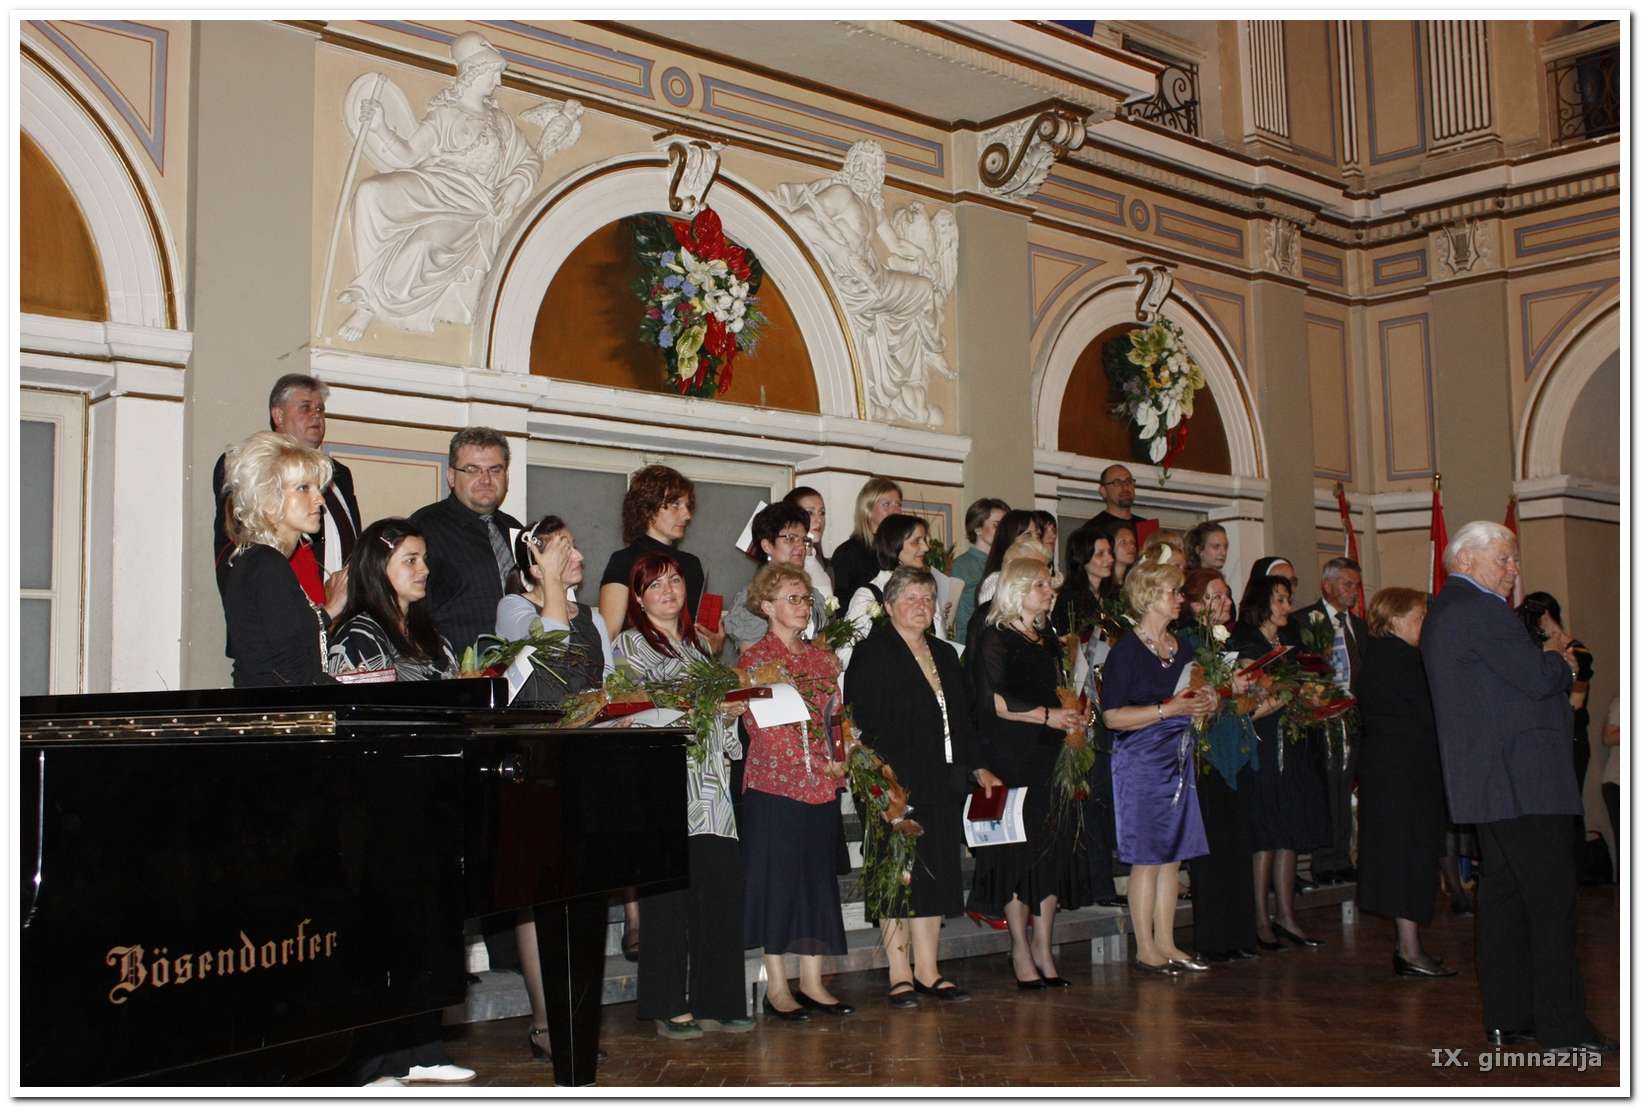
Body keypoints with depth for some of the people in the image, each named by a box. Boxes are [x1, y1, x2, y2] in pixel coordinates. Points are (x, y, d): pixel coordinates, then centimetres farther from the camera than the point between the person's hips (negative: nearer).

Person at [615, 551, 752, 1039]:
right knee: (671, 897, -5)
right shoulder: (629, 644, 2)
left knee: (723, 890, 1)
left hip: (712, 787, 6)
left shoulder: (699, 644, 22)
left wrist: (730, 712, 11)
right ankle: (670, 1008, 5)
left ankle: (714, 1003, 11)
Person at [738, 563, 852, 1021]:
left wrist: (839, 758, 1)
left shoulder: (822, 657, 13)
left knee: (817, 876, 8)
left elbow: (835, 717, 14)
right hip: (773, 783, -5)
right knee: (776, 877, -1)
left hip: (820, 783, 6)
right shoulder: (754, 657, -3)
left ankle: (811, 982, 17)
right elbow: (756, 724, -8)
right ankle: (776, 987, 8)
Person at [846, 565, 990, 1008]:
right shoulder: (871, 654, -5)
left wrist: (976, 768, 13)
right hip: (895, 784, -7)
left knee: (936, 874, 8)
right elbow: (861, 721, -11)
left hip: (942, 782, 7)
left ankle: (928, 971, 15)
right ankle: (900, 973, 4)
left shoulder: (945, 654, 18)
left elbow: (962, 718, 22)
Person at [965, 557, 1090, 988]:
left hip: (1050, 757, 7)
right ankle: (1022, 953, 3)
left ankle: (1043, 952, 13)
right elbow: (993, 701, -14)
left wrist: (1070, 716, 10)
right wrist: (1047, 716, -12)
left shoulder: (1047, 640, 19)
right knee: (1018, 851, -5)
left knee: (1054, 851, 5)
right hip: (1012, 761, -7)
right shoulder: (995, 638, -5)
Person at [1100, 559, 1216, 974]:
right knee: (1146, 857, -3)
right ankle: (1145, 949, 5)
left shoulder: (1181, 649, 14)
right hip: (1140, 762, -8)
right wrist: (1169, 709, -20)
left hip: (1178, 759, 8)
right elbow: (1113, 717, -16)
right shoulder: (1126, 650, -10)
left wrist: (1202, 707, 4)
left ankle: (1166, 943, 17)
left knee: (1174, 854, 9)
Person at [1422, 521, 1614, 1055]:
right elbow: (1538, 678, -19)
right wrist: (1562, 664, 2)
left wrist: (1549, 664, 7)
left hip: (1488, 783, 11)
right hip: (1523, 779, -11)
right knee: (1552, 901, -6)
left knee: (1504, 894, 13)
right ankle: (1562, 1027, -3)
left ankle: (1505, 1016, 18)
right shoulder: (1479, 610, -15)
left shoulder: (1447, 610, 18)